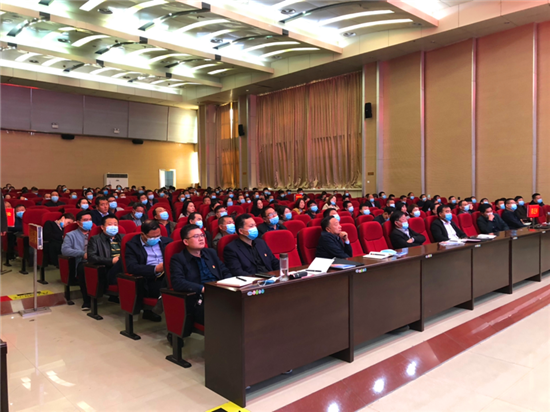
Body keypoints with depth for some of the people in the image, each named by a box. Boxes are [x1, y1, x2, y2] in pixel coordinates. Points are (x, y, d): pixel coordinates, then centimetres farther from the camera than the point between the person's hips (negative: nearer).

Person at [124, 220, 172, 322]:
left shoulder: (167, 241, 20)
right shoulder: (132, 245, 8)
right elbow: (131, 267, -6)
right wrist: (155, 269, -16)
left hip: (168, 276, 4)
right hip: (148, 281, -4)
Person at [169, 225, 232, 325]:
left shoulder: (211, 253, 23)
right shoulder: (178, 259, 6)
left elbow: (226, 273, 22)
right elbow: (177, 283, -9)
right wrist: (203, 289, -18)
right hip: (199, 302, -5)